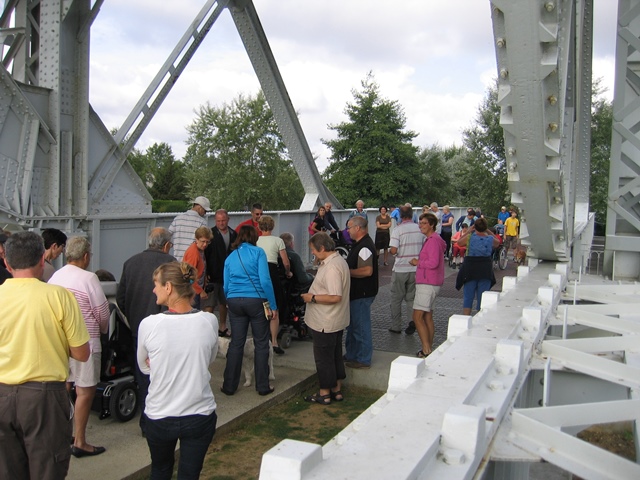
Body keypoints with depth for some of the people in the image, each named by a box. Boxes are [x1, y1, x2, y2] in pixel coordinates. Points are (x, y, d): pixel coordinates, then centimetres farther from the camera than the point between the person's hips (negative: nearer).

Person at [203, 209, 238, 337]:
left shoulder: (233, 234, 8)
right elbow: (204, 254, -9)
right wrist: (206, 274, -14)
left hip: (227, 274, 5)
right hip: (213, 275, -5)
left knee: (224, 302, 15)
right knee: (209, 304, -6)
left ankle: (223, 327, 27)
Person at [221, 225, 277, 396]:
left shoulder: (230, 257, 12)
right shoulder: (258, 252, -3)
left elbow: (226, 286, 14)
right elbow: (265, 280, -11)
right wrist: (273, 305, -7)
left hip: (234, 302, 4)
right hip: (256, 300, -4)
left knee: (236, 343, 11)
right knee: (261, 344, 6)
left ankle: (229, 386, 15)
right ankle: (263, 386, 13)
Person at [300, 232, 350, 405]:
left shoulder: (331, 267, -25)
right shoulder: (339, 260, 9)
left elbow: (335, 297, -29)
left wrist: (313, 298, -20)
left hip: (325, 323, -10)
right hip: (336, 321, 10)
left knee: (323, 358, 4)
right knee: (336, 356, 18)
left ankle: (324, 394, 16)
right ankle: (337, 390, 29)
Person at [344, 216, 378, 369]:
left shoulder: (364, 246, -22)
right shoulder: (360, 244, 13)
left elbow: (367, 271, -31)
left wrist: (347, 271, -22)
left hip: (362, 294, -11)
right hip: (357, 293, 11)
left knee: (361, 327, 0)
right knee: (352, 325, 20)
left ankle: (363, 360, 11)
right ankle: (351, 355, 32)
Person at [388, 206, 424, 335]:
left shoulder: (398, 230, -13)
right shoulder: (420, 229, -1)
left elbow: (393, 250, -19)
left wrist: (391, 251, 3)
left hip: (400, 269, -3)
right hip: (416, 269, 3)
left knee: (396, 298, 11)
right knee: (411, 297, 16)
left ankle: (396, 326, 17)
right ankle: (414, 320, -4)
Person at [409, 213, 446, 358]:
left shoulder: (433, 240, -15)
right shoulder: (431, 239, 17)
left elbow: (433, 263, -23)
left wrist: (418, 262, -11)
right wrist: (419, 262, 8)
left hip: (427, 284, -11)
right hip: (428, 283, 11)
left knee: (417, 317, -11)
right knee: (427, 317, 15)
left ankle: (426, 350, -10)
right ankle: (429, 349, 21)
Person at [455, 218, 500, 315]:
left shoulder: (470, 237, -10)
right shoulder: (490, 239, -6)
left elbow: (459, 241, 10)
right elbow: (497, 242, 18)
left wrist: (468, 231, 18)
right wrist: (488, 231, 14)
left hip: (470, 270, -1)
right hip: (485, 270, 1)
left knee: (468, 297, 8)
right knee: (482, 298, 9)